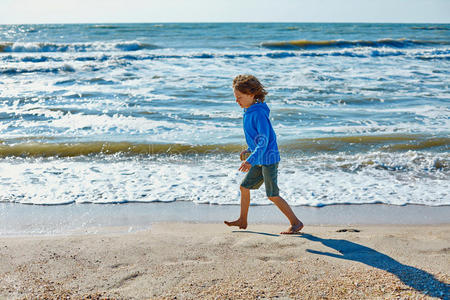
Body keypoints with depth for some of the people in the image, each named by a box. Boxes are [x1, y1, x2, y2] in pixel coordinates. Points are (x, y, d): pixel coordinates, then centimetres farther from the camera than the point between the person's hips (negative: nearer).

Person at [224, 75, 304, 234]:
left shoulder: (259, 113, -21)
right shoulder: (248, 111, 8)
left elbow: (264, 140, -27)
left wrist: (251, 160, -36)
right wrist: (249, 151, 26)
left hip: (269, 158, -10)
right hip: (260, 160, 10)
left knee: (273, 195, -4)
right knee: (244, 187, 14)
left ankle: (296, 222, 7)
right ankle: (242, 220, 27)